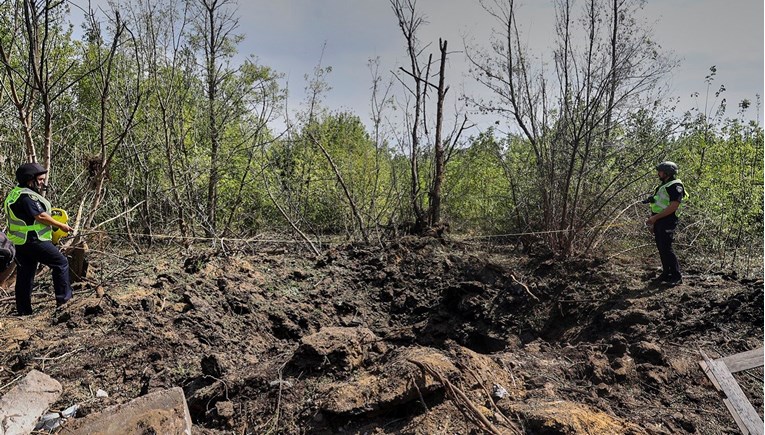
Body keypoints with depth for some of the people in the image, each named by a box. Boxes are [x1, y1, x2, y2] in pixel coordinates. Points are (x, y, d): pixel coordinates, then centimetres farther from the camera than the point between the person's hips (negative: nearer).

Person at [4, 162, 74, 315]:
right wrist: (61, 225, -10)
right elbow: (40, 216, -21)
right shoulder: (27, 196, -18)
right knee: (61, 263, 2)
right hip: (34, 241, -10)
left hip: (20, 242, 10)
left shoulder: (15, 194, 14)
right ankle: (63, 298, 6)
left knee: (24, 276, 13)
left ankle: (23, 310, 20)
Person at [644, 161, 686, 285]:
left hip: (667, 222, -9)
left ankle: (677, 276, -2)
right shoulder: (663, 185, 20)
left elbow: (674, 206, -21)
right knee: (661, 248, 11)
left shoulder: (675, 185, -11)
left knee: (666, 249, -10)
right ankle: (666, 273, 19)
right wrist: (652, 221, 18)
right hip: (658, 222, 9)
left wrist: (655, 217, -22)